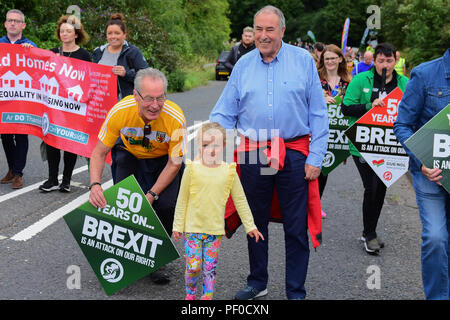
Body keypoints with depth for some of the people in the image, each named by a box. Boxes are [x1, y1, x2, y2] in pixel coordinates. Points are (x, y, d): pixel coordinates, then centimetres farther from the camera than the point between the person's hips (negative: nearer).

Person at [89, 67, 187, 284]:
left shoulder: (176, 118, -33)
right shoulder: (119, 112, -30)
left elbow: (175, 163, -19)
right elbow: (99, 152, -16)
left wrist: (151, 195, -25)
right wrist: (95, 184, -32)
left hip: (165, 160, -1)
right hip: (131, 157, 1)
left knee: (166, 206, -21)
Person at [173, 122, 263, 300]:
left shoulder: (229, 171, -1)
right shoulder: (192, 169, -5)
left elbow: (240, 200, 8)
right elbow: (182, 200, 2)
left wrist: (250, 226, 9)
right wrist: (178, 225, 4)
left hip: (215, 229, 1)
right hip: (193, 228, -1)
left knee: (210, 267, 5)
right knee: (193, 267, -1)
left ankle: (207, 297, 19)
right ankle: (190, 295, 24)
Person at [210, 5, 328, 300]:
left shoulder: (303, 60, 0)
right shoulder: (244, 65, 7)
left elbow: (318, 113, -1)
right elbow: (224, 113, 7)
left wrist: (316, 157, -7)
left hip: (294, 155, -2)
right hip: (253, 154, 2)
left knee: (296, 228, 4)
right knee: (256, 223, 14)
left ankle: (296, 291, 19)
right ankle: (257, 283, 32)